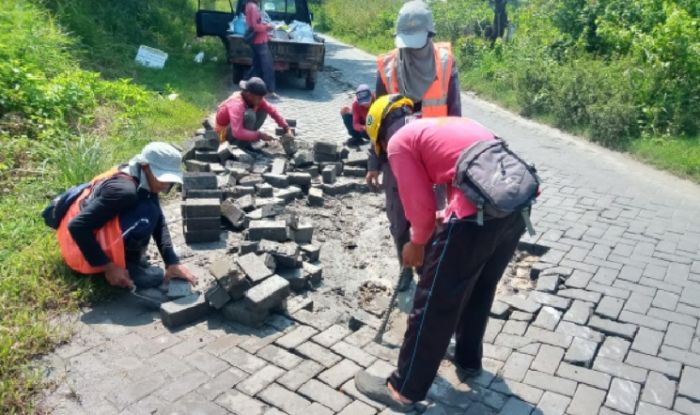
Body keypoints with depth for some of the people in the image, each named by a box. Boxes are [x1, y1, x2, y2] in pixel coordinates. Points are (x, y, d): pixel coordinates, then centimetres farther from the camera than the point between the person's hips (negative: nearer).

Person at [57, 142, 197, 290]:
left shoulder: (143, 183, -3)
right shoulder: (124, 190, -29)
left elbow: (160, 223, -1)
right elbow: (77, 226, -30)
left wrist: (172, 262, -12)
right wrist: (109, 267, -27)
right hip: (81, 247, -9)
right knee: (147, 213, -25)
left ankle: (128, 260, 6)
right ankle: (127, 268, -9)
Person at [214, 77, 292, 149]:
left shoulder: (255, 99, -13)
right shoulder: (236, 104, -35)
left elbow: (272, 111, -6)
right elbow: (237, 132, -44)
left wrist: (286, 128, -15)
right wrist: (259, 135, -39)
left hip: (240, 130, 8)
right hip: (225, 132, -8)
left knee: (263, 111, -6)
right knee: (249, 115, -32)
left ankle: (248, 138, 0)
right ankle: (241, 145, -17)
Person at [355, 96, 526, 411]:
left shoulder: (399, 140, 7)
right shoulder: (450, 123, 29)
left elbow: (420, 204, 2)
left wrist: (418, 242, 21)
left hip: (478, 210, -8)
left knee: (434, 301, 5)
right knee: (480, 290, 27)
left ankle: (404, 389, 20)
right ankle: (468, 360, 46)